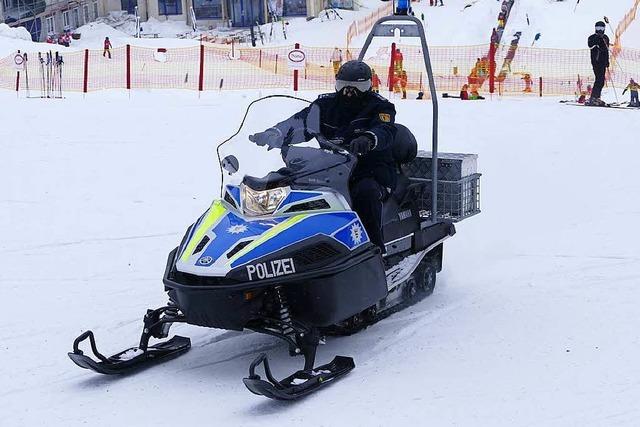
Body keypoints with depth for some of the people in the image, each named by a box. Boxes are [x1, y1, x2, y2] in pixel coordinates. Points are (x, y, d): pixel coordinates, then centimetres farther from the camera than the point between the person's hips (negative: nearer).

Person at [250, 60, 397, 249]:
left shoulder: (380, 106, -2)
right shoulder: (327, 104, 10)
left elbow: (385, 131, -23)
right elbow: (299, 123, -1)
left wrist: (369, 139, -48)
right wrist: (270, 135, -20)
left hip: (371, 171, -4)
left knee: (366, 192, -37)